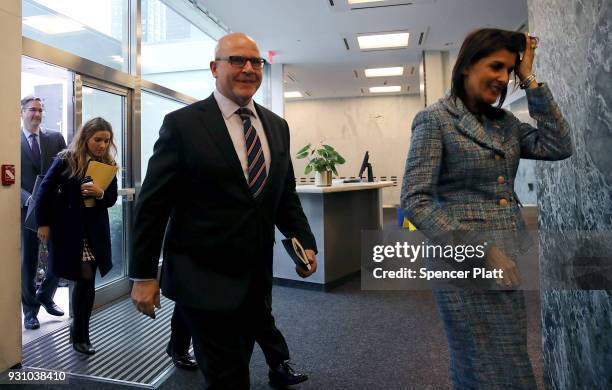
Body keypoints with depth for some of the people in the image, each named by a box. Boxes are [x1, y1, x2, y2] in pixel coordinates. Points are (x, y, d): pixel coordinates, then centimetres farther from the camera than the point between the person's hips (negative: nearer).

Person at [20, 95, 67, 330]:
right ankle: (30, 311, 22)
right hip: (27, 208, -2)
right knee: (28, 262, 8)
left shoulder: (55, 138, 6)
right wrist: (29, 198, -19)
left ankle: (45, 295, 30)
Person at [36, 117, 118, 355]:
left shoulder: (108, 165, 2)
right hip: (69, 229, -3)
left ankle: (80, 333, 19)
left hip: (94, 231, 3)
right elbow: (45, 190, -4)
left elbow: (112, 199, 2)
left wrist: (100, 193, -20)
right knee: (85, 279, -1)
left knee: (86, 280, 4)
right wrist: (43, 223, -4)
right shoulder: (65, 160, -8)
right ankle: (79, 333, 21)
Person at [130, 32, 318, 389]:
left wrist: (305, 243, 0)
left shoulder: (277, 126, 8)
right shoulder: (183, 124, -8)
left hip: (257, 280, 6)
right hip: (205, 281, -5)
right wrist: (143, 275, -7)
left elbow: (286, 195, 13)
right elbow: (153, 203, -7)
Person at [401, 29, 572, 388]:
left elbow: (560, 147, -1)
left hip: (508, 258, 7)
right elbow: (415, 201, -17)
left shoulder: (505, 122, 12)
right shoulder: (435, 120, -9)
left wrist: (529, 79, 1)